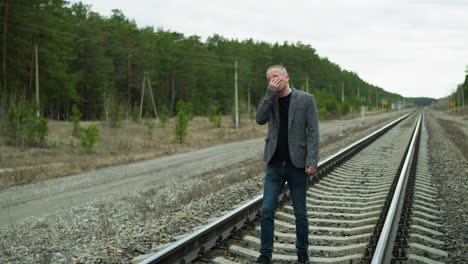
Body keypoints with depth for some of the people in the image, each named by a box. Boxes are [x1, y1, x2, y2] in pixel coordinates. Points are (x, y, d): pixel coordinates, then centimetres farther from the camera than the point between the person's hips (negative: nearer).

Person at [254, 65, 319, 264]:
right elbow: (260, 119, -10)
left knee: (300, 213, 7)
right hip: (274, 165, 3)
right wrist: (271, 93, -15)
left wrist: (312, 161, -15)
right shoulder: (270, 99, 8)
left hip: (297, 164, -3)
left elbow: (313, 131, -7)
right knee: (267, 210, -1)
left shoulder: (306, 99, -3)